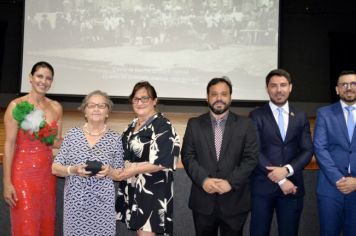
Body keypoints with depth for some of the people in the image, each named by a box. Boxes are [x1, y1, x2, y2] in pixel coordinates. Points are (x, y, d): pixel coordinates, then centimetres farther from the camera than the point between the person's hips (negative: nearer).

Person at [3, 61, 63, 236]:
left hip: (47, 172, 5)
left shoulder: (56, 107, 5)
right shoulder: (16, 106, -9)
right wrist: (7, 182, -13)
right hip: (23, 173, -4)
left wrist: (46, 139, -12)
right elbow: (9, 145, -10)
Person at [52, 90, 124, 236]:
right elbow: (55, 168, 3)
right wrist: (73, 170, -15)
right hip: (75, 202, 1)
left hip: (103, 204, 0)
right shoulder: (72, 135, 1)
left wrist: (109, 171, -14)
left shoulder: (115, 138, 0)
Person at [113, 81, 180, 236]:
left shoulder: (162, 126, -13)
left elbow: (163, 162, -19)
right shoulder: (133, 125, 12)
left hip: (151, 190, -7)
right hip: (133, 189, 8)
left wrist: (135, 169, -21)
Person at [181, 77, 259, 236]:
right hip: (203, 200, 1)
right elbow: (187, 156, 0)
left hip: (234, 201, -1)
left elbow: (251, 158, -4)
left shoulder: (245, 125, 1)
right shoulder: (194, 124, 4)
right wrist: (203, 179, -15)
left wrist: (231, 182, -15)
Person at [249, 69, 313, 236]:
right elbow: (255, 152, -9)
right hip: (263, 186, -2)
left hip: (292, 186, 3)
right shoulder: (256, 116, -2)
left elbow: (307, 150, 3)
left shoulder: (301, 117, 9)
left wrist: (287, 170, -15)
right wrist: (281, 180, -13)